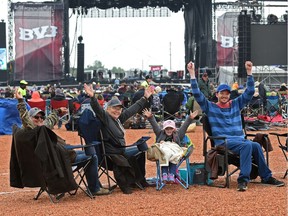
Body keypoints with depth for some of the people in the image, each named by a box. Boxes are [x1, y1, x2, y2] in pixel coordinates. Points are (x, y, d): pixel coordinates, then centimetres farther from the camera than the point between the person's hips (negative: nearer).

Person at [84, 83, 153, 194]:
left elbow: (133, 109, 20)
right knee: (141, 149, -15)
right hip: (112, 152, -8)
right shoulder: (105, 117, -8)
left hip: (122, 149, 8)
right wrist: (92, 97, -43)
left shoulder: (119, 118, 13)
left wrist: (145, 98, 24)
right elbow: (97, 109, -26)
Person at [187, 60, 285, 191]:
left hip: (240, 140, 4)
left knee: (256, 146, -27)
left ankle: (266, 177, -22)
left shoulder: (236, 104, 19)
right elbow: (197, 94, -1)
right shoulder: (210, 107, 9)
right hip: (223, 142, -4)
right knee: (247, 145, -32)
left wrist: (249, 72, 8)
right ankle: (243, 179, -33)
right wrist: (192, 74, -7)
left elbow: (249, 92, 15)